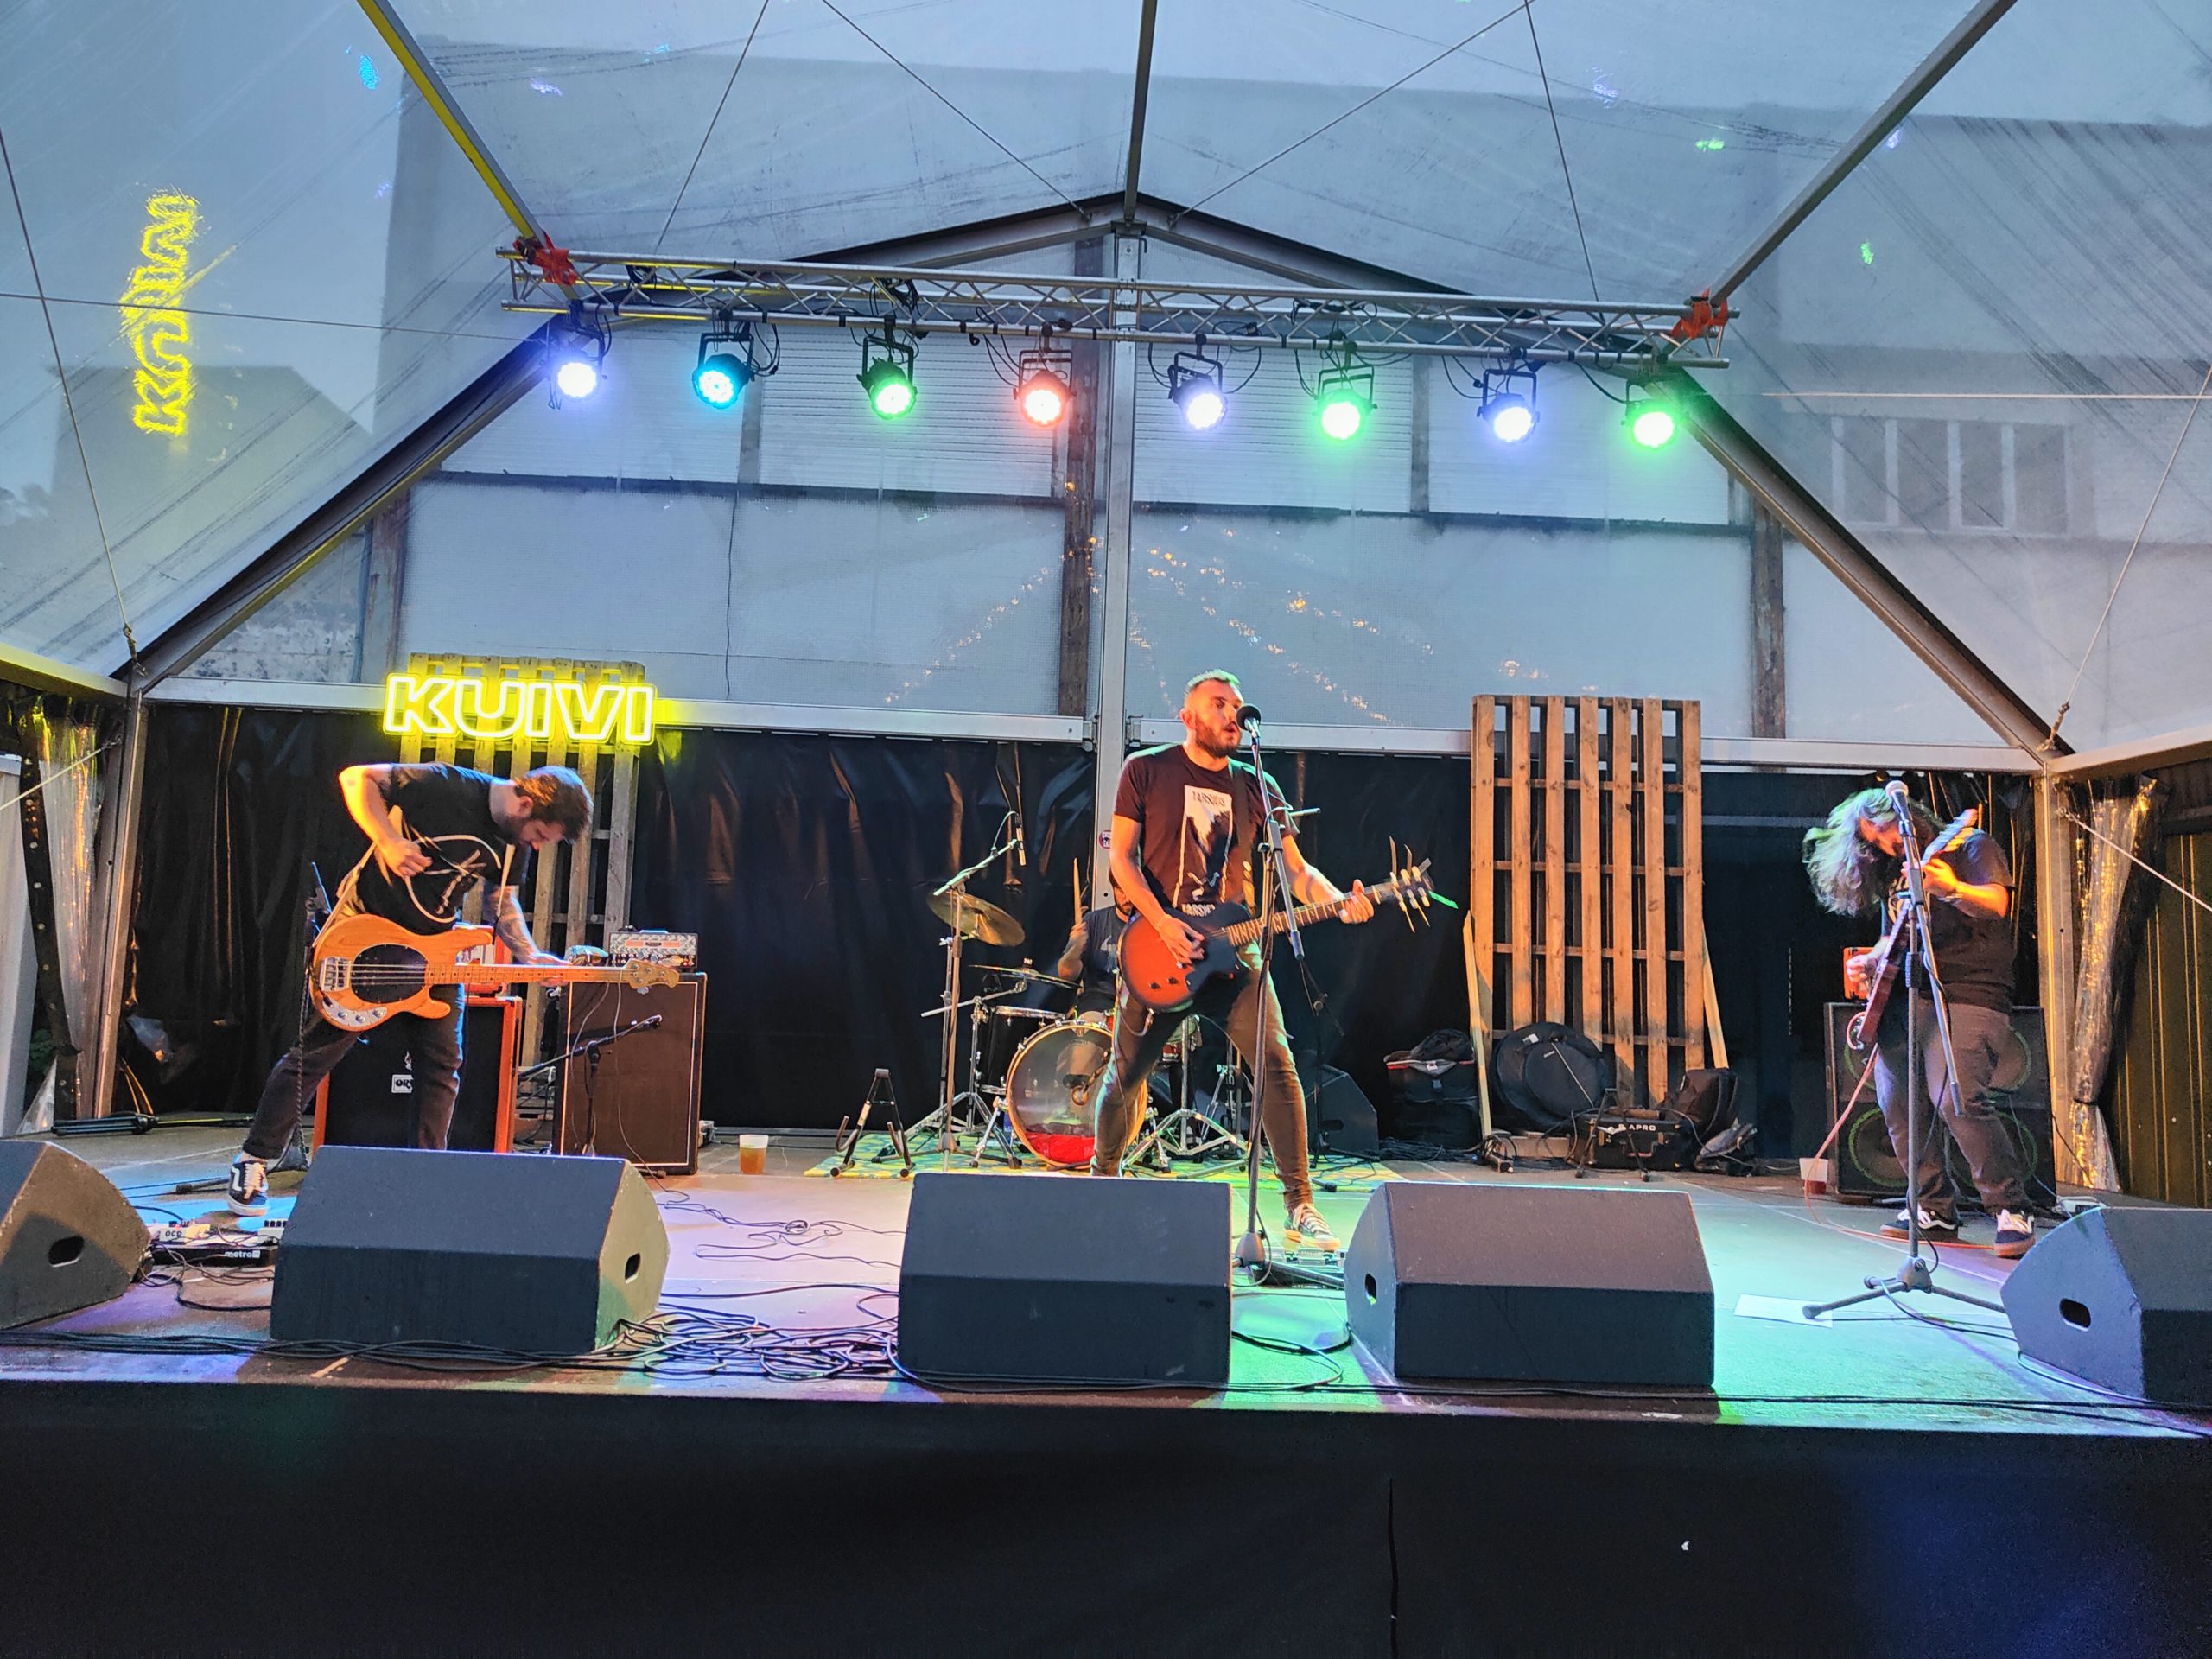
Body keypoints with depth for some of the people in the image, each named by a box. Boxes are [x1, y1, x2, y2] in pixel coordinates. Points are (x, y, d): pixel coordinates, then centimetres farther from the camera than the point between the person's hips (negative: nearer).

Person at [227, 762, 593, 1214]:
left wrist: (529, 955, -5)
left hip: (432, 946, 6)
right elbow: (357, 778, -14)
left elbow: (503, 902, 10)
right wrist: (388, 842, -26)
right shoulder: (447, 787, -23)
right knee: (316, 1051, 2)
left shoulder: (516, 842, -3)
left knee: (442, 1062, 1)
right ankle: (254, 1162, 18)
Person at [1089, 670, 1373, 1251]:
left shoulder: (1257, 787, 10)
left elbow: (1295, 870, 6)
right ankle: (1104, 1175, 32)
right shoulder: (1146, 769, 2)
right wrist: (1163, 924, -15)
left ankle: (1300, 1207, -4)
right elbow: (1121, 856, -3)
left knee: (1276, 1062, -11)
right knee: (1126, 1072, 6)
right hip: (1159, 945, -2)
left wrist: (1338, 901, -14)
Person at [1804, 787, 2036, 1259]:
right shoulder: (1897, 877, 22)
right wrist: (1870, 962, 9)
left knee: (1958, 1100, -22)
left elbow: (1996, 904, -15)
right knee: (1896, 1104, 2)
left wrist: (1951, 890, -35)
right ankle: (1935, 1209, 15)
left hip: (1968, 997, -7)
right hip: (1905, 998, 7)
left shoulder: (1970, 848, 4)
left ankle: (2012, 1210, -8)